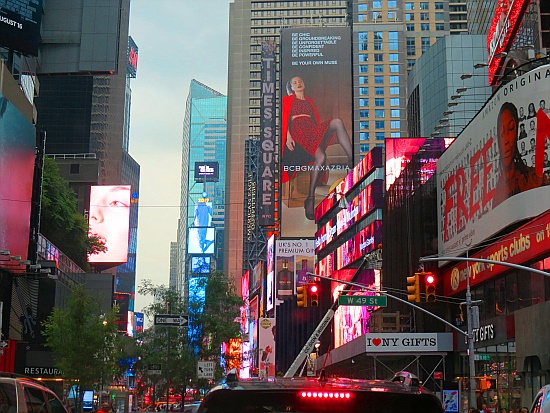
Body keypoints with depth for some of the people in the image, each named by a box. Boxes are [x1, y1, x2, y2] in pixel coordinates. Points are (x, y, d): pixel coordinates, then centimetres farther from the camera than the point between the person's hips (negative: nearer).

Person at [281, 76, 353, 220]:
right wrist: (288, 137, -13)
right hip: (298, 130, -5)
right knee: (320, 156, -35)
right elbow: (285, 119, 4)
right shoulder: (287, 100, 18)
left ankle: (352, 160, -39)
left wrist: (320, 135, 10)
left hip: (312, 129, 5)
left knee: (337, 122, -28)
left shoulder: (309, 101, 32)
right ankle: (310, 199, -33)